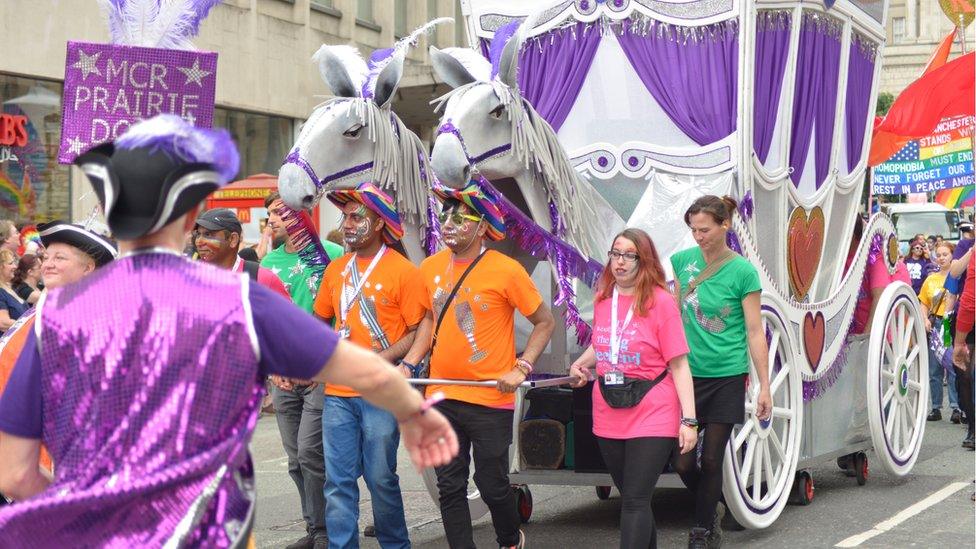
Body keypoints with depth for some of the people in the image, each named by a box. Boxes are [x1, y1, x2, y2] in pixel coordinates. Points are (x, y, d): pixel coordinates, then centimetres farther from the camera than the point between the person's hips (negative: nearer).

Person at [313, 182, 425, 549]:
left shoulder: (402, 271, -6)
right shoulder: (335, 269, 11)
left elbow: (419, 332, -7)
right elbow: (321, 320, 22)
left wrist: (381, 360, -18)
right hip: (338, 393, 5)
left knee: (381, 478, 2)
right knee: (338, 481, 4)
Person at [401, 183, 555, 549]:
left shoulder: (506, 271, -11)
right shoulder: (431, 267, 4)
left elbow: (545, 322, -4)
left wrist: (521, 369, -13)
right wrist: (409, 363, 6)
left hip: (490, 399, -4)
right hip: (442, 396, 4)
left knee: (492, 484, 6)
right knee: (449, 487, 7)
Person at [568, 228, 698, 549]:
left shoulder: (661, 302, -9)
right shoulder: (603, 299, 6)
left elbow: (679, 365, -10)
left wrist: (689, 419, -15)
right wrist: (579, 364, 5)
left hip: (652, 417, -6)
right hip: (609, 416, 6)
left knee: (635, 501, -9)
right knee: (631, 497, 16)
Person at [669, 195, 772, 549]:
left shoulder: (742, 271, -8)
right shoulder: (682, 261, 3)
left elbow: (755, 333, -6)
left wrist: (764, 387, -7)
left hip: (726, 377, -3)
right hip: (688, 373, 3)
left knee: (711, 461, 3)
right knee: (681, 461, 0)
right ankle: (710, 511, 28)